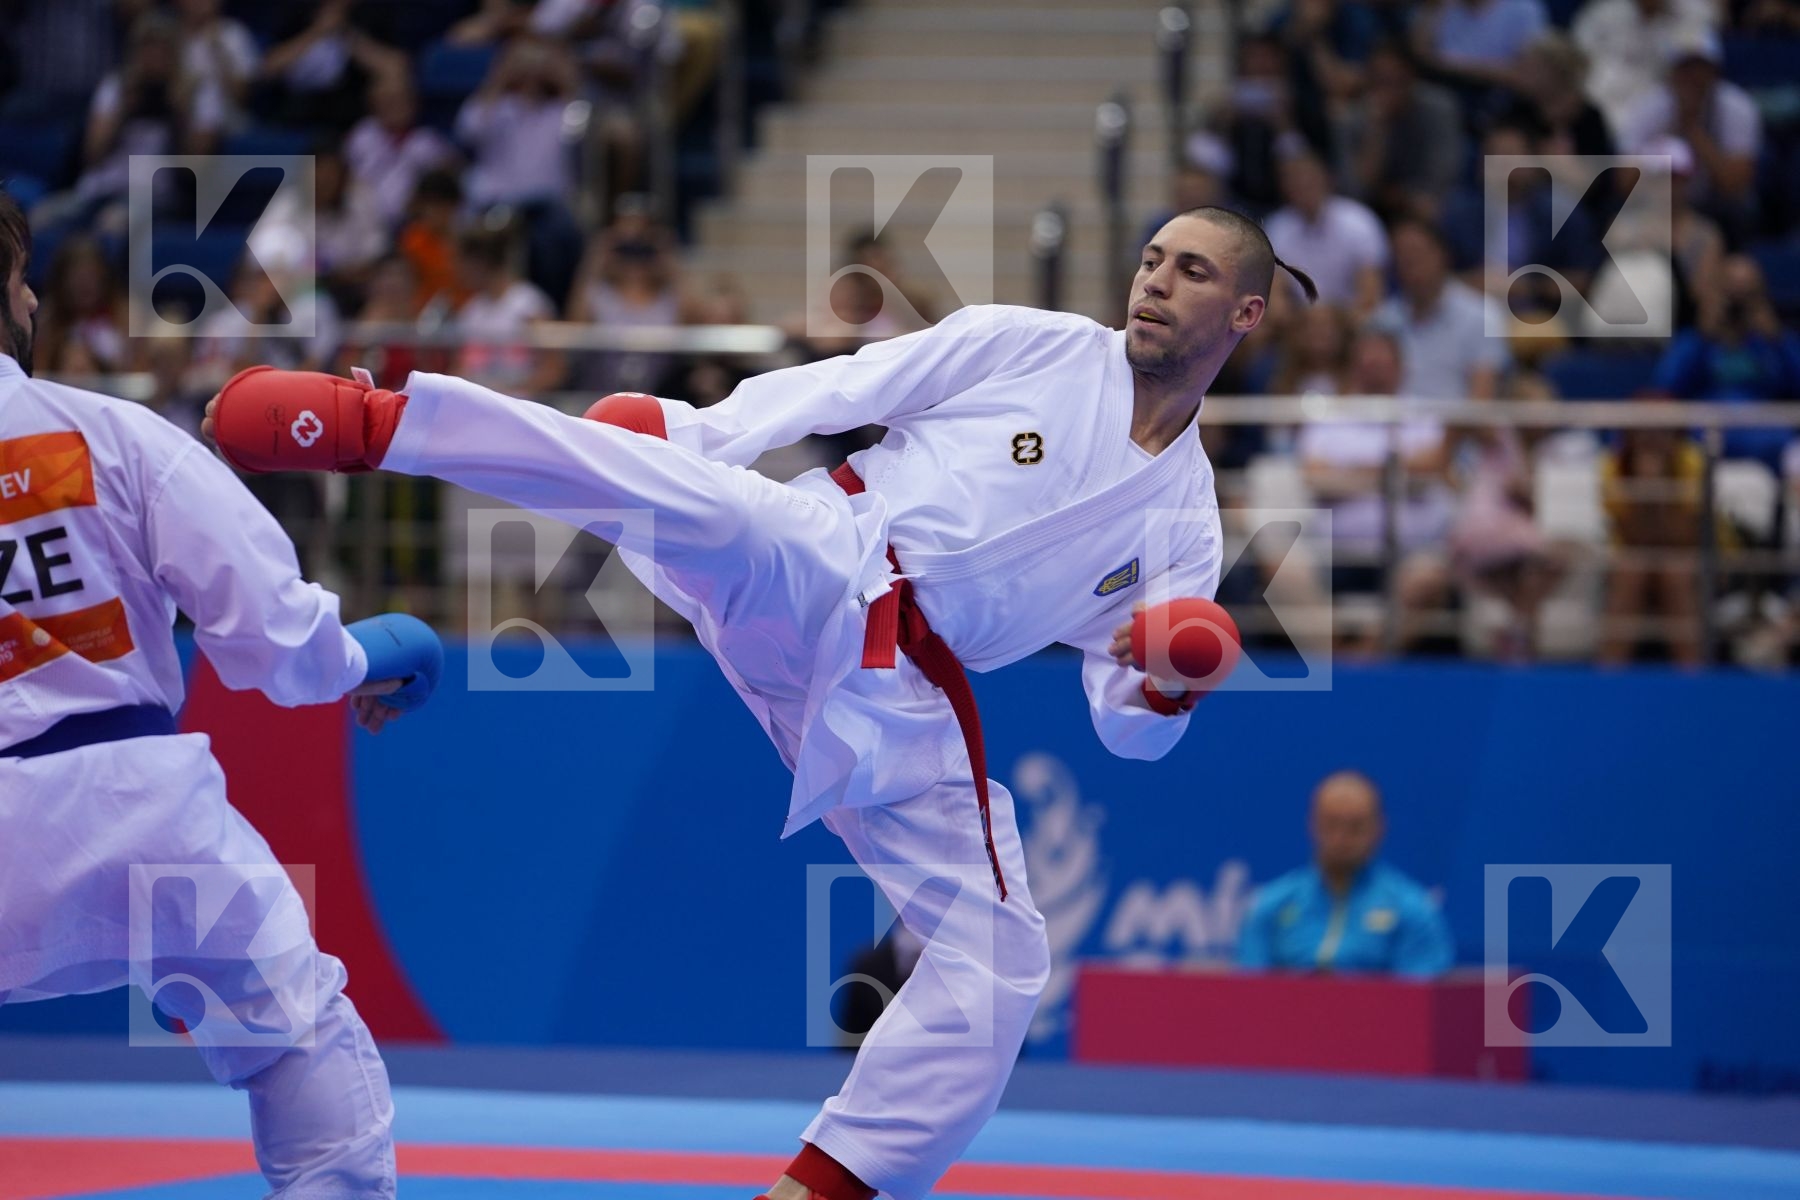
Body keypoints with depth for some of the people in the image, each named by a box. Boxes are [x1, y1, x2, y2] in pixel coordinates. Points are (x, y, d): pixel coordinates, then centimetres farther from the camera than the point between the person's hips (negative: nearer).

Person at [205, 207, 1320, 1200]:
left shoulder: (1186, 520, 15)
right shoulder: (1029, 346, 6)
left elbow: (1129, 721, 15)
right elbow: (830, 394, 2)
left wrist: (1175, 686, -9)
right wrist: (660, 447, -9)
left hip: (897, 699, 4)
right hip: (812, 571, -4)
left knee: (997, 962, -5)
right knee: (720, 513, -37)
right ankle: (367, 420, -42)